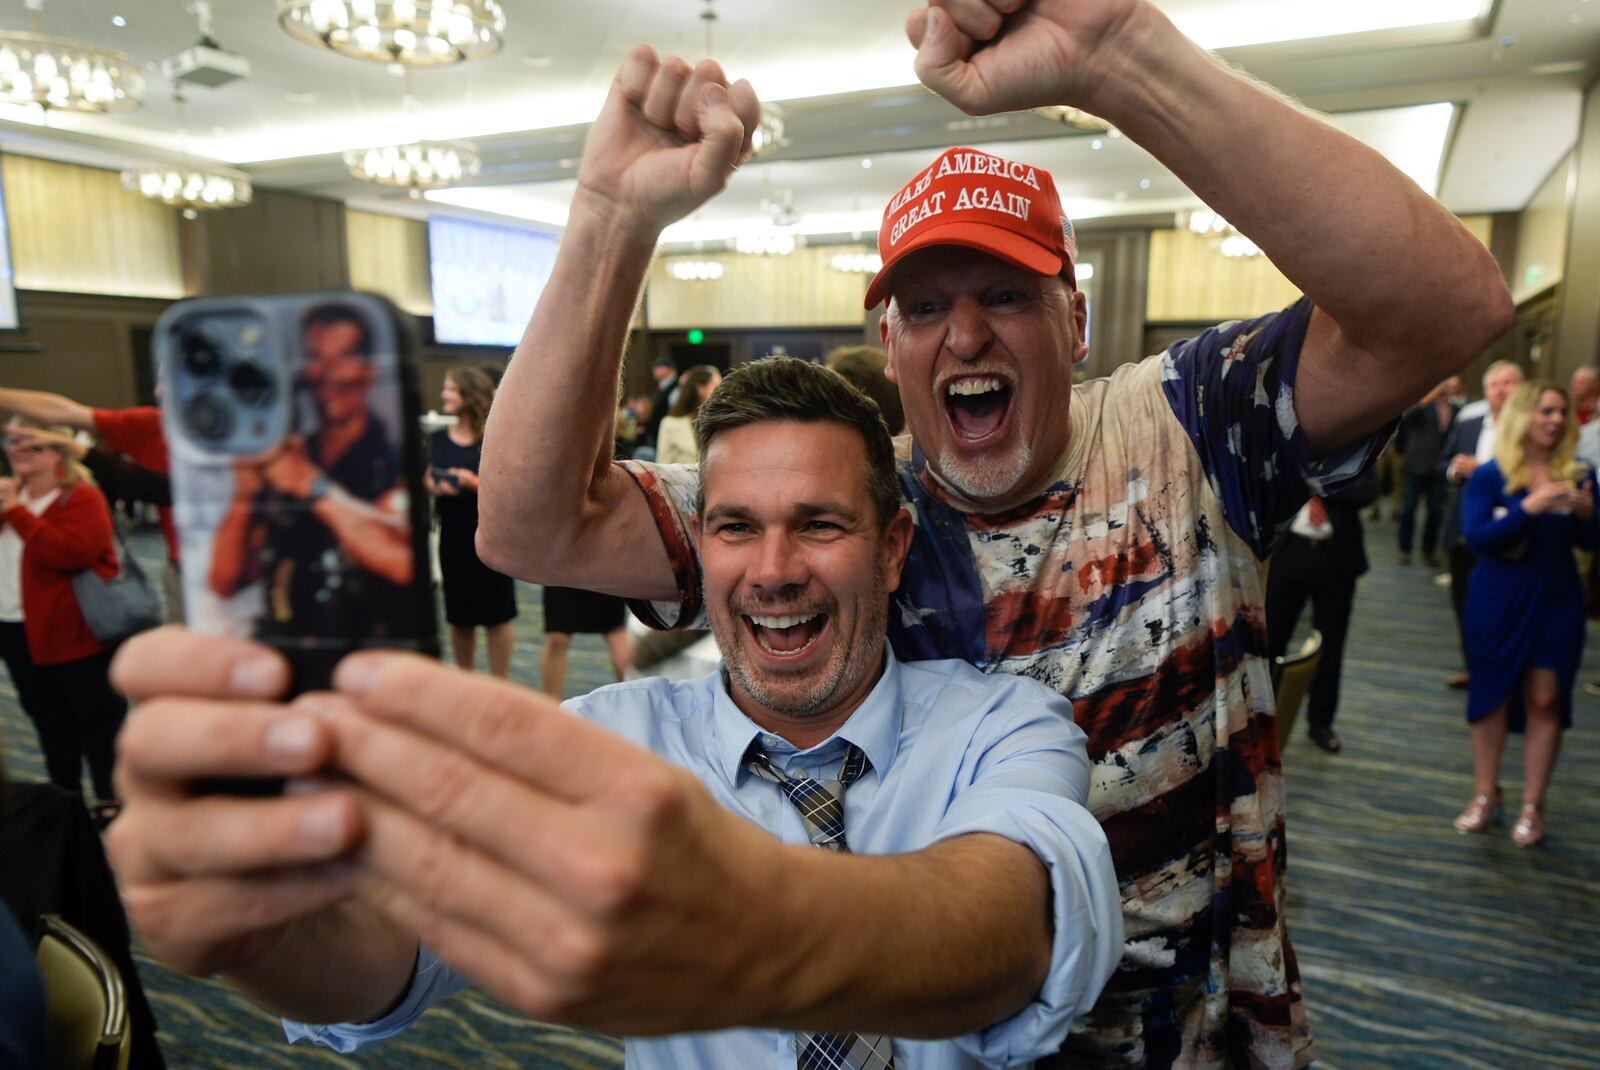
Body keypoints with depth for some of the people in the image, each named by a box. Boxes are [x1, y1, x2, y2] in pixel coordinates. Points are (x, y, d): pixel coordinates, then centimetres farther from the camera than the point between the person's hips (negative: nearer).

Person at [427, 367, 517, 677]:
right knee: (459, 617, 13)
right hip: (453, 535, 5)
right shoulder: (438, 439, 7)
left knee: (496, 615, 4)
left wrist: (475, 482, -24)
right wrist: (434, 487, -10)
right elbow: (427, 479, 12)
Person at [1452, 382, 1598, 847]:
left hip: (1558, 601, 2)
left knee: (1545, 700, 3)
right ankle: (1485, 794, 23)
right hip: (1498, 602, -2)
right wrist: (1528, 508, -27)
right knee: (1492, 695, 8)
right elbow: (1476, 537, -17)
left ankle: (1532, 805, 16)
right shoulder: (1490, 475, -7)